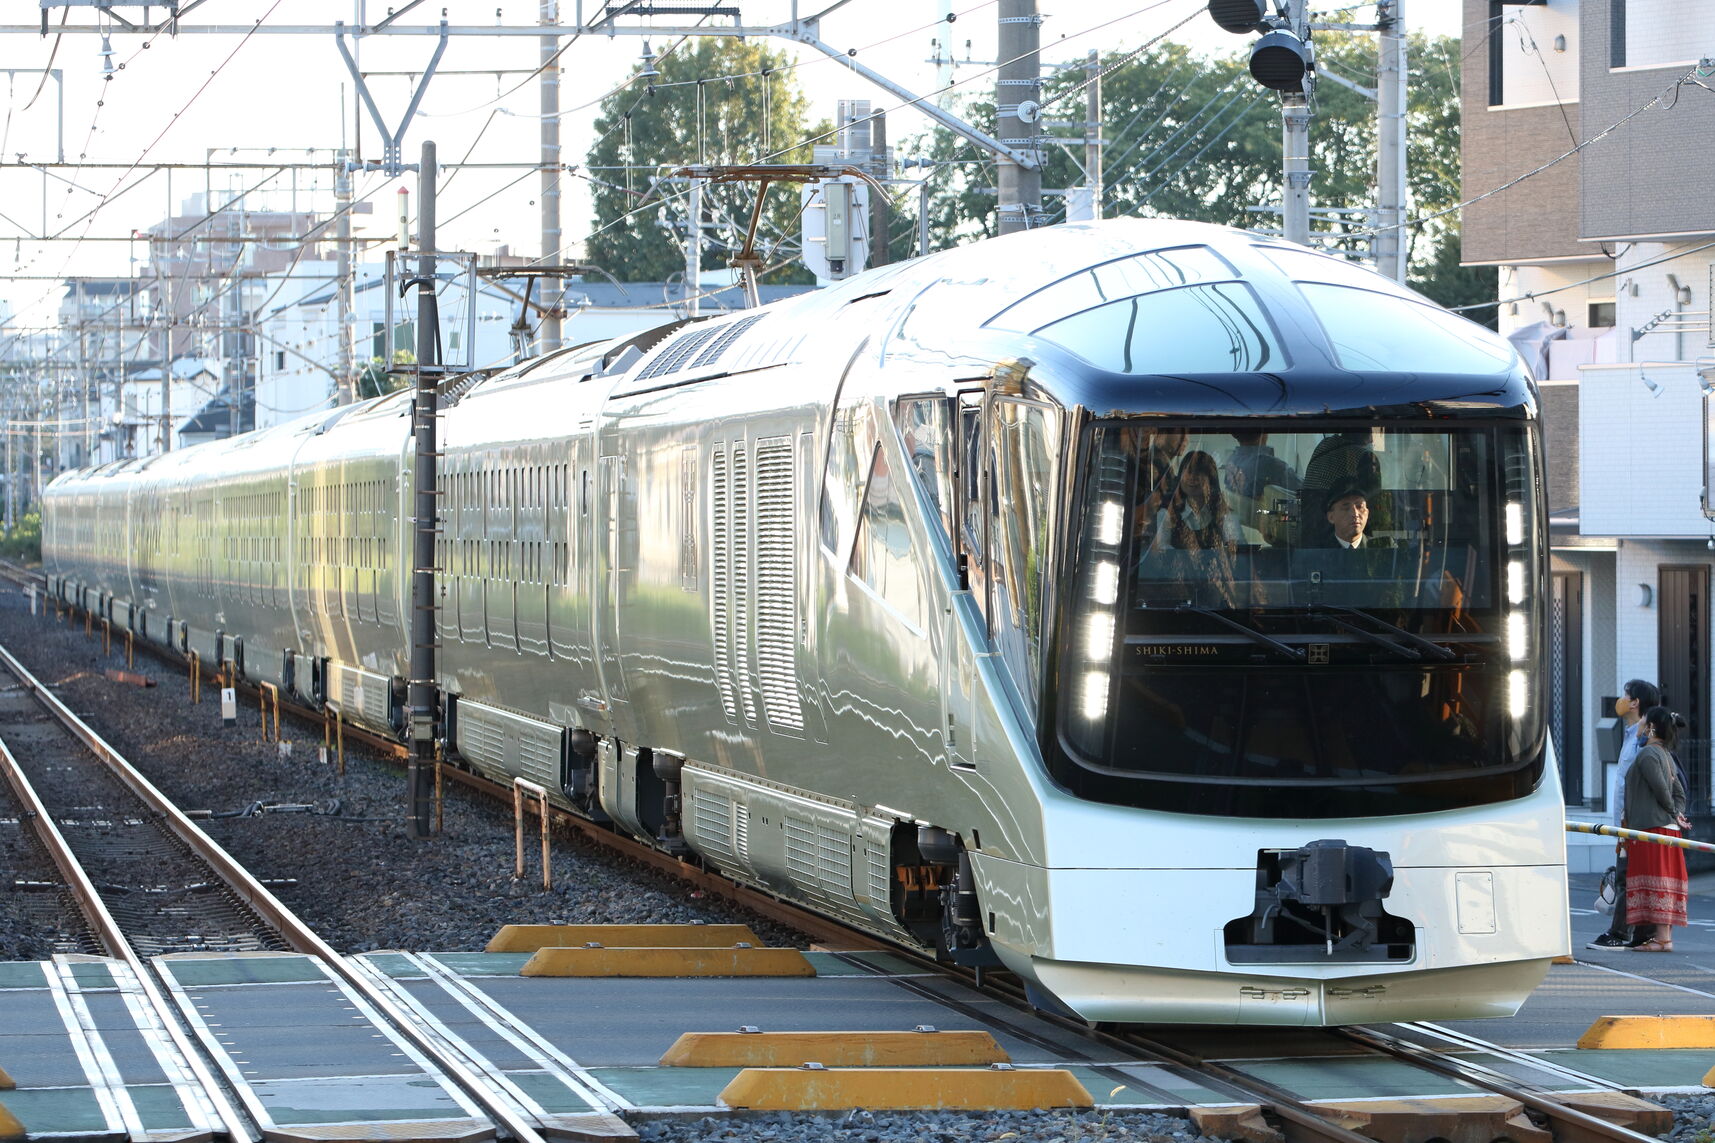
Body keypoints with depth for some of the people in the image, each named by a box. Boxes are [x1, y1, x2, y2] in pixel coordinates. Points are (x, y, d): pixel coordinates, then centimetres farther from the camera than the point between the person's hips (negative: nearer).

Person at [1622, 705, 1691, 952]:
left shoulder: (1647, 754, -12)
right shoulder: (1665, 754, 18)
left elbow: (1661, 789, -18)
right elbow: (1679, 792, 17)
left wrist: (1673, 814, -4)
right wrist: (1677, 814, 4)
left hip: (1651, 828, -10)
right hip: (1668, 829, 10)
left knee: (1655, 881, -10)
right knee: (1666, 881, 9)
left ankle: (1662, 938, -13)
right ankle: (1664, 936, 11)